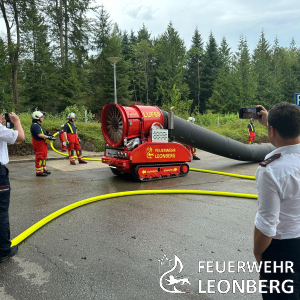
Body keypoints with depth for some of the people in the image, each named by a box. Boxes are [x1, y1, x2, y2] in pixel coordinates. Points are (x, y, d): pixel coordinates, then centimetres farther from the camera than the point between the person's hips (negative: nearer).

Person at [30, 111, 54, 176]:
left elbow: (43, 133, 21)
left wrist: (49, 136, 8)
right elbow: (39, 135, -25)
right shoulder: (35, 125, -17)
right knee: (39, 157, -7)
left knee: (44, 157, 18)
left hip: (43, 143, 11)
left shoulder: (39, 125, 17)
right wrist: (48, 137, -20)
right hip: (39, 144, -11)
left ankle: (44, 169, 28)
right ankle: (39, 172, -2)